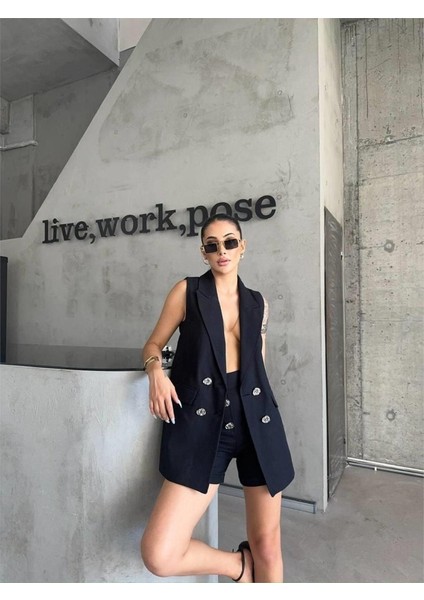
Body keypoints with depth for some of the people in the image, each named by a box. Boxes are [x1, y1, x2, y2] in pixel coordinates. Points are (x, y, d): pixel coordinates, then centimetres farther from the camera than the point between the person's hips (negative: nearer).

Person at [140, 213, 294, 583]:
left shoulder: (257, 303, 13)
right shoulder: (187, 291, 4)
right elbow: (154, 344, 7)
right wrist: (156, 371, -13)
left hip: (256, 419, 3)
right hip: (203, 421, -2)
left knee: (267, 544, 10)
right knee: (159, 555, -10)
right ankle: (237, 565, 20)